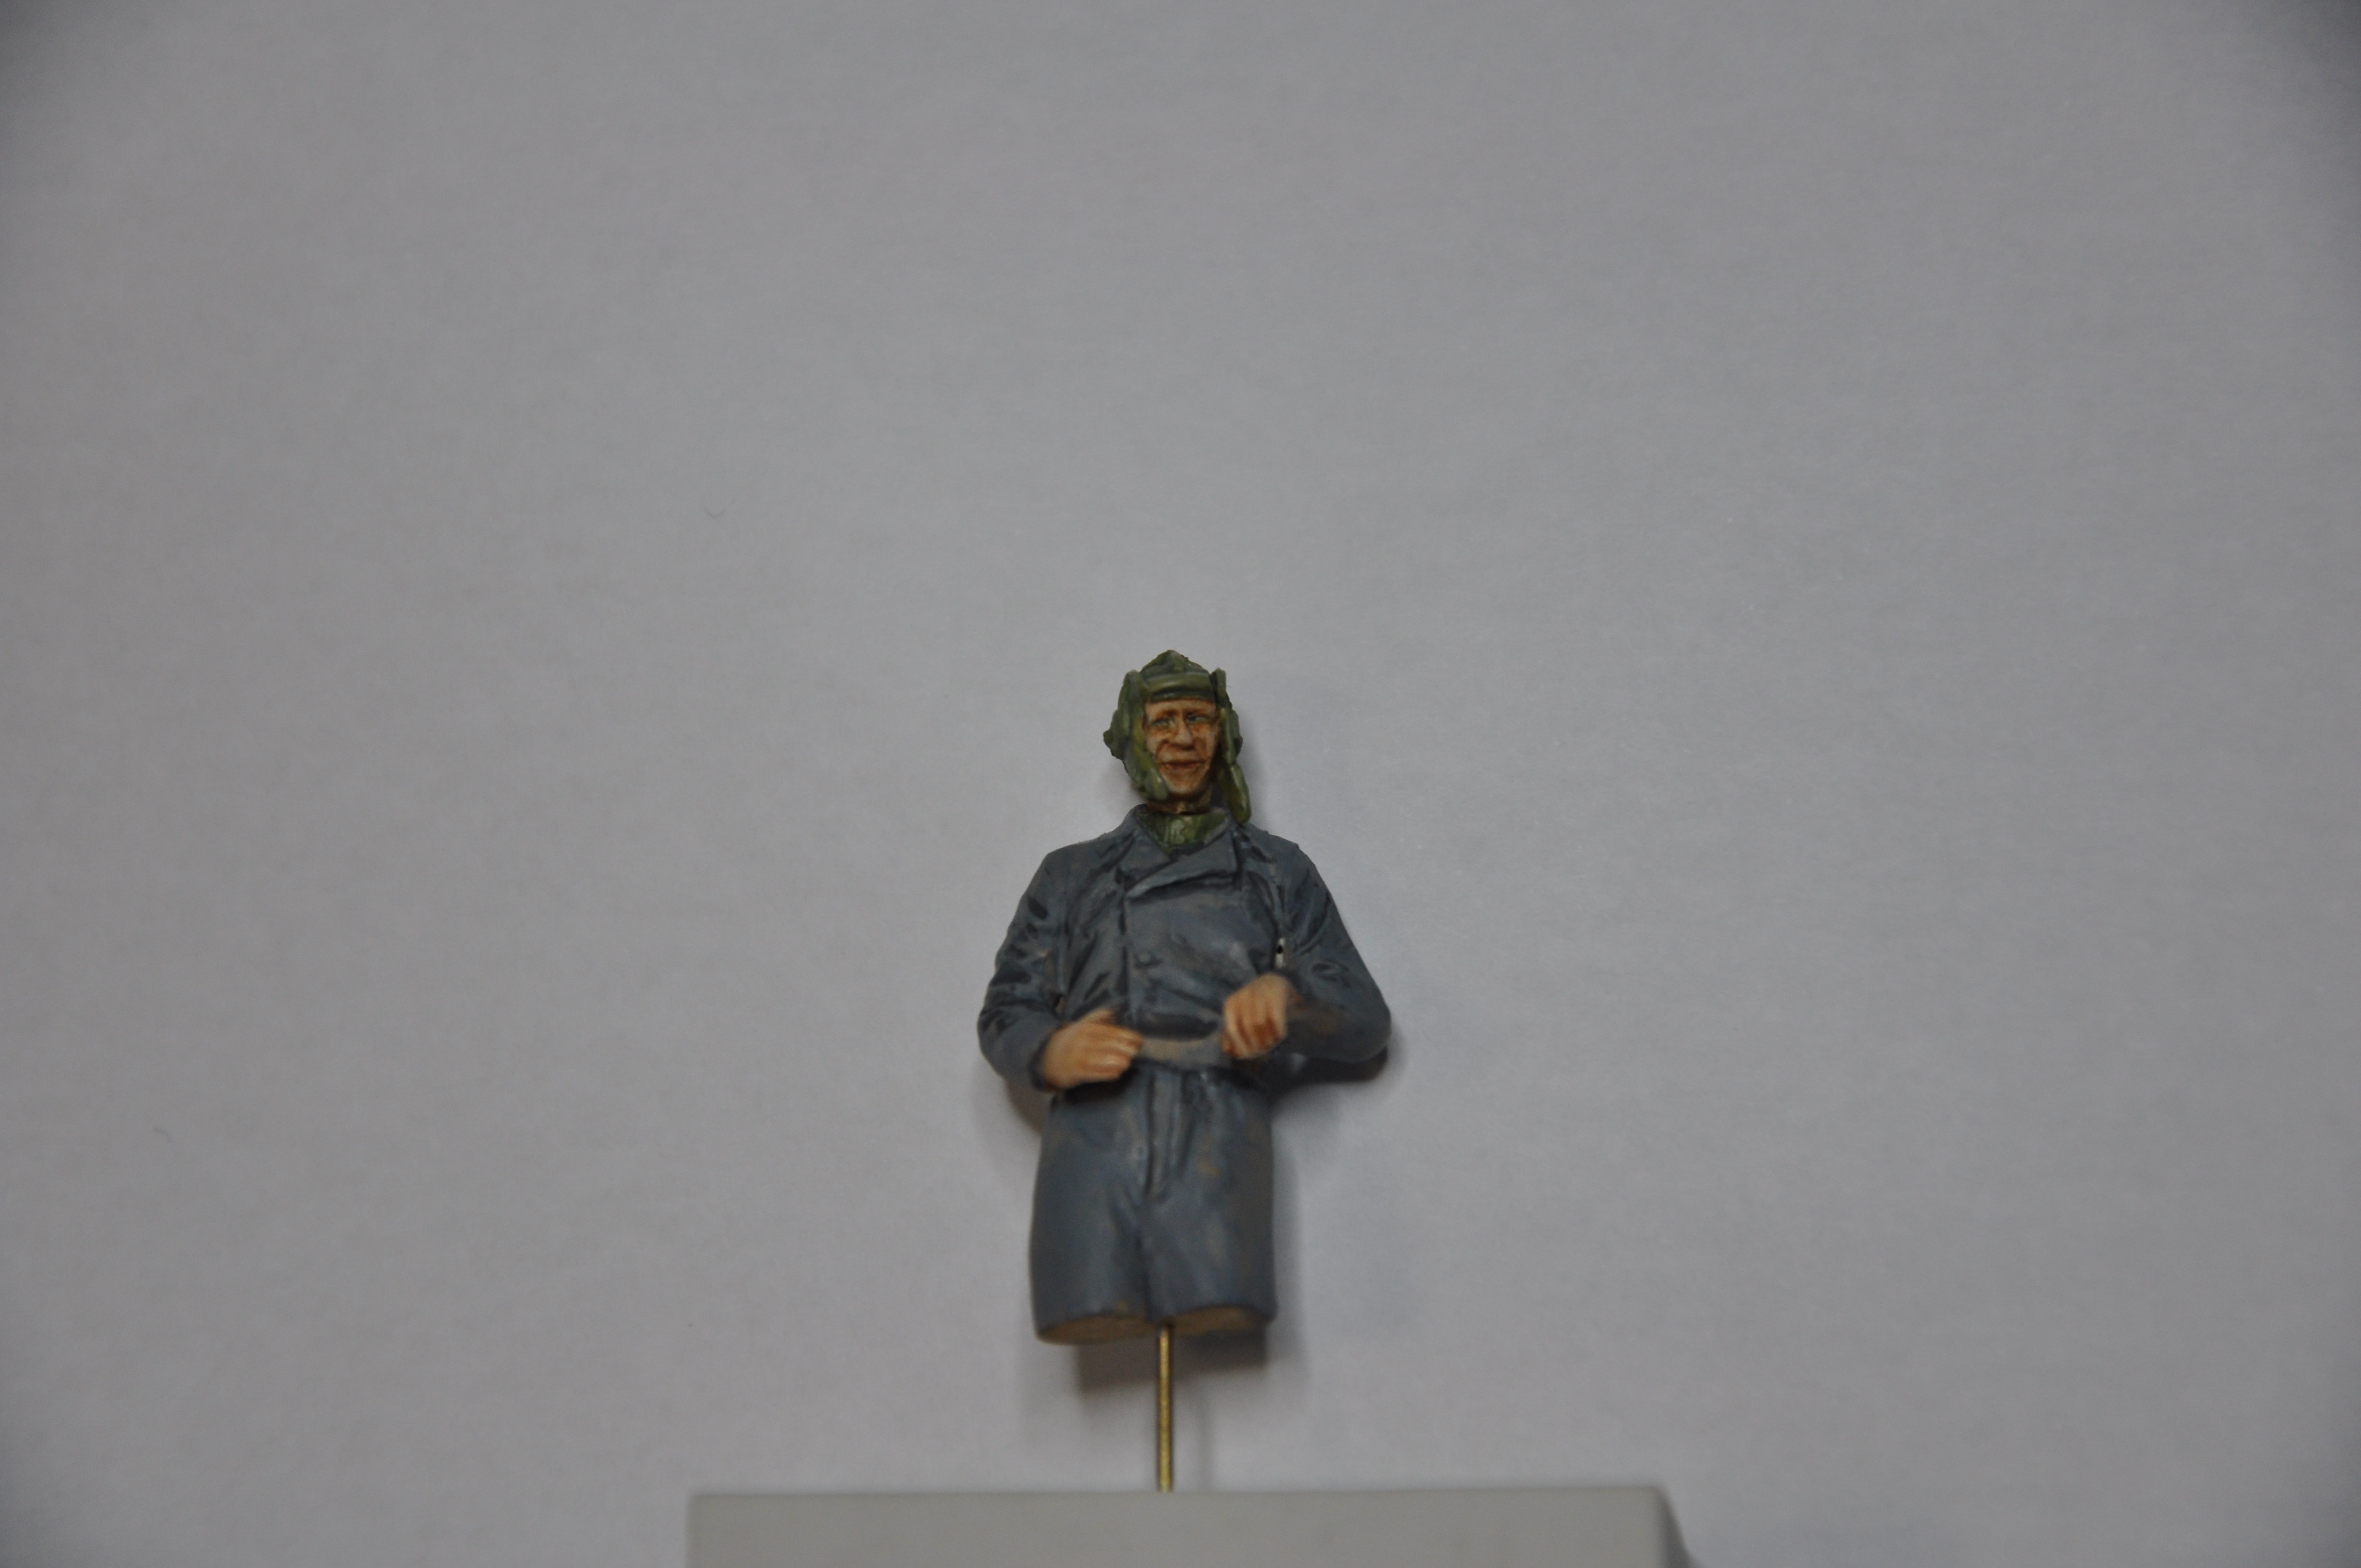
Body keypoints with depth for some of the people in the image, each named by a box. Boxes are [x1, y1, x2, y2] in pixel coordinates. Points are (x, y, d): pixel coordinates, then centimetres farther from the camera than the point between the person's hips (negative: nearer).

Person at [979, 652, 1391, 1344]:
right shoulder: (1071, 875, 27)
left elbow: (1365, 1023, 16)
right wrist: (1051, 1053, -4)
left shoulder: (1276, 870, 24)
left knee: (1218, 1301, -29)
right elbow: (1003, 1015, 20)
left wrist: (1286, 990, -6)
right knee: (1087, 1307, -25)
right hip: (1093, 1121, 1)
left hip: (1218, 1116, -1)